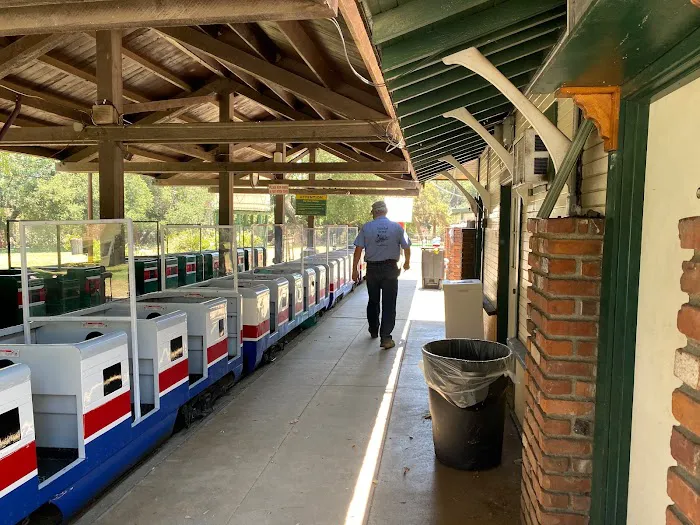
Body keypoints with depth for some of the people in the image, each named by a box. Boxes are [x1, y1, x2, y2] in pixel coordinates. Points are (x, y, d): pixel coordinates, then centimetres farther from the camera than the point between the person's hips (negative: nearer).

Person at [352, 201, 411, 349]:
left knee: (373, 301, 18)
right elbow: (406, 247, 5)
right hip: (390, 269, -1)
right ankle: (385, 337, -5)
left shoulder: (366, 227, -1)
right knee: (389, 304, 0)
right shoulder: (397, 227, -1)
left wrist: (355, 269, 0)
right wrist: (407, 262, 23)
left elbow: (358, 249, -5)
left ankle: (374, 331, 33)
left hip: (372, 269, 1)